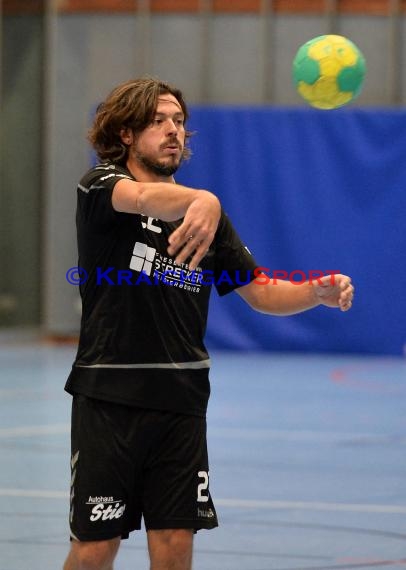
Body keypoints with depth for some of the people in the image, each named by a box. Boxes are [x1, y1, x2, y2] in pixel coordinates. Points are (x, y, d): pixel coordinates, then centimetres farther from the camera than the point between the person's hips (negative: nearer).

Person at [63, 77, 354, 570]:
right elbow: (140, 196, -28)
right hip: (109, 398, -4)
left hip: (181, 400, 4)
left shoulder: (206, 215, 12)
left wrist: (321, 291, -9)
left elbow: (261, 293, 12)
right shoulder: (101, 184, -4)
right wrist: (201, 200, -50)